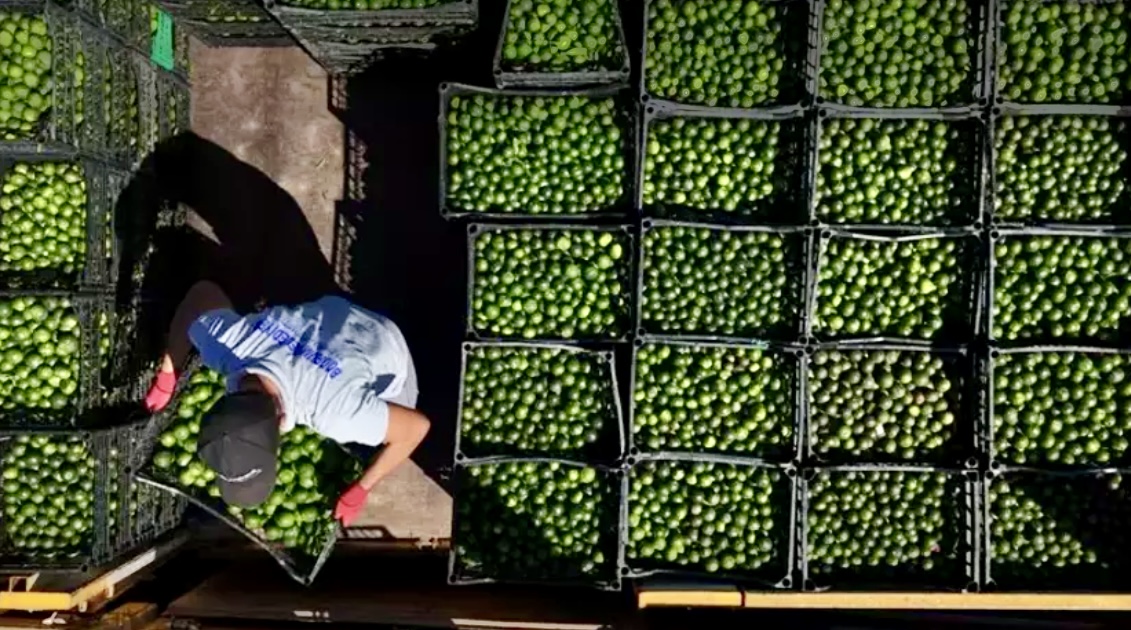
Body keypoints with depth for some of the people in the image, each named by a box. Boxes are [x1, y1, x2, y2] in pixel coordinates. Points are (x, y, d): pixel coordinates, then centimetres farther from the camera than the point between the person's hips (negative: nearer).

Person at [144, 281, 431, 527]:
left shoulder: (333, 410, -48)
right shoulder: (224, 341, -36)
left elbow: (417, 426, -33)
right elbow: (203, 292, -13)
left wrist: (360, 490, -25)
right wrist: (167, 373, -8)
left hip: (382, 350, -3)